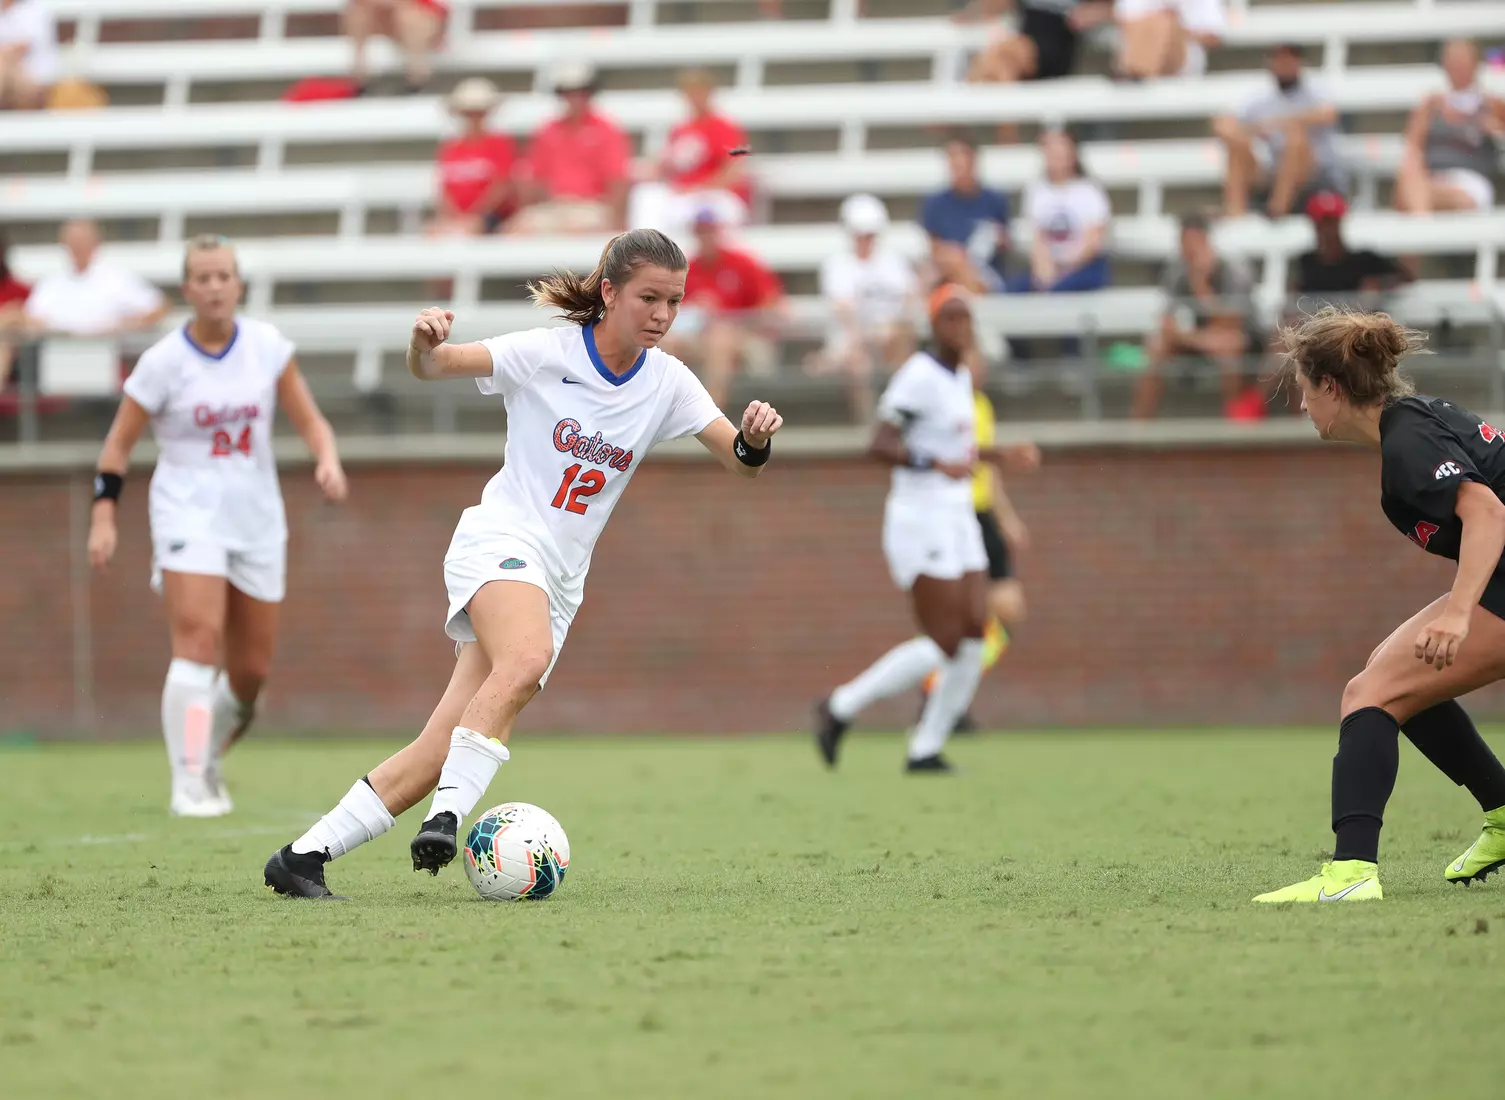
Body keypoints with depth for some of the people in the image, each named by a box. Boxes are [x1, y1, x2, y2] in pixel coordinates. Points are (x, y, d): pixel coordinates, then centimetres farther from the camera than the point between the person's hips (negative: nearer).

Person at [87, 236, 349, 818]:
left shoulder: (268, 346, 1)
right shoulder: (163, 361, -6)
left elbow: (309, 421, 6)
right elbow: (118, 443, 1)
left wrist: (328, 461, -15)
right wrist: (104, 514, -9)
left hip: (257, 514, 4)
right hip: (188, 509, -4)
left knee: (251, 670, 5)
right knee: (198, 641, -21)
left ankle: (209, 758, 31)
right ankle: (188, 783, -19)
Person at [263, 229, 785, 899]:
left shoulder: (668, 383, 3)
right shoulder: (547, 353, -8)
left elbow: (741, 461, -1)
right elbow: (432, 367, -11)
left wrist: (754, 439, -25)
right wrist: (426, 343, -35)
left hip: (559, 584, 4)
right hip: (501, 542, -4)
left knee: (443, 750, -6)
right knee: (527, 659, -38)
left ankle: (302, 857, -2)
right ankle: (447, 818, -38)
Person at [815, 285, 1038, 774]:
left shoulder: (961, 377, 14)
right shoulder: (919, 377, -15)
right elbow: (881, 445, -23)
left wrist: (1000, 455, 20)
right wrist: (939, 464, -33)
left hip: (958, 522, 9)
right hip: (921, 519, -9)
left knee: (974, 637, 0)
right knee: (943, 644, -12)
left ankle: (926, 750, 6)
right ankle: (840, 708, 1)